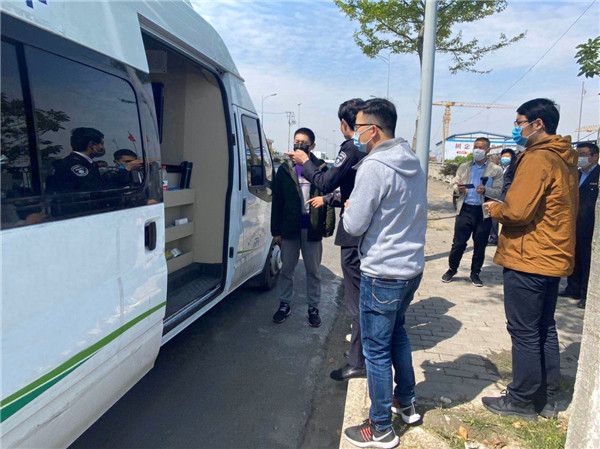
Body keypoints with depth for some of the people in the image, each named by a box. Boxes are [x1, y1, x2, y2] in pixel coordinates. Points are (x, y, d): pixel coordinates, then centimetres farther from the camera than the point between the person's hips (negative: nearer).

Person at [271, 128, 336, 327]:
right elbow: (277, 202, 5)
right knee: (286, 268, 12)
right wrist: (276, 230, 2)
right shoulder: (285, 169, 4)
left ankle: (313, 307, 24)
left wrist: (328, 226, -10)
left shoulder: (321, 168, -1)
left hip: (312, 228, -1)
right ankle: (285, 304, 28)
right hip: (290, 227, 2)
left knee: (313, 270, 10)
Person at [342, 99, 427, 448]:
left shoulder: (374, 167, -21)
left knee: (377, 349, 5)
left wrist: (348, 208, 2)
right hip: (412, 266, 9)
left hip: (383, 273, -9)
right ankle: (406, 402, 42)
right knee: (397, 332, 26)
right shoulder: (413, 161, 7)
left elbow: (354, 225, -19)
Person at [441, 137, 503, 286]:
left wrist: (485, 190, -20)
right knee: (458, 243, 0)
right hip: (465, 209, 1)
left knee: (480, 246, 8)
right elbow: (455, 184, 15)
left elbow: (498, 192, 0)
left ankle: (475, 273, 23)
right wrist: (458, 188, -9)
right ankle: (452, 269, 19)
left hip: (484, 212, -1)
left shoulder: (496, 170, 4)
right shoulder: (464, 167, 11)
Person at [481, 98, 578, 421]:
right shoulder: (565, 159, 12)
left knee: (524, 331, 2)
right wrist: (503, 207, 11)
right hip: (554, 257, 10)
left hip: (528, 260, -10)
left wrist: (494, 209, -5)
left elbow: (517, 211, -25)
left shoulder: (537, 158, -18)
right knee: (544, 328, 18)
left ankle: (522, 401, 16)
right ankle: (546, 398, 29)